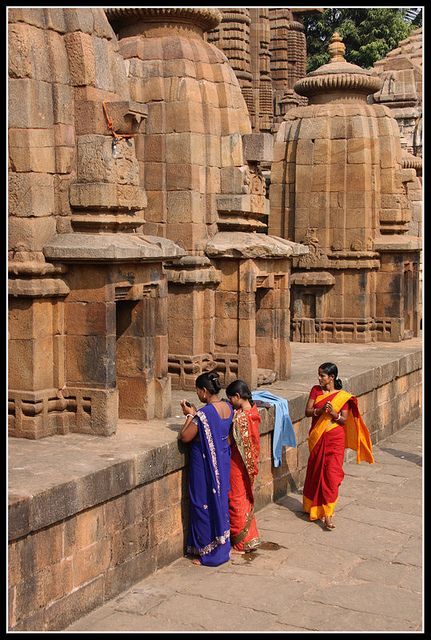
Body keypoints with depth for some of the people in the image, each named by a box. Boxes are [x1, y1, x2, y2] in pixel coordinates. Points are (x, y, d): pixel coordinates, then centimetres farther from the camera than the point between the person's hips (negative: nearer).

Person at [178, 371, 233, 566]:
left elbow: (185, 437, -17)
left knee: (204, 505, 5)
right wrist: (195, 414, 7)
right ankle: (222, 548, 30)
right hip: (223, 462, 8)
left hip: (206, 465, -8)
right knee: (220, 502, 19)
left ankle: (209, 554, 13)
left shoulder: (203, 414, -25)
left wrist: (190, 415, -6)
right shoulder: (228, 407, 0)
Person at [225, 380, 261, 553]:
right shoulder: (253, 411, 1)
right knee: (246, 498, 19)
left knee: (237, 501, 4)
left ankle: (240, 544, 14)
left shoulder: (240, 417, -26)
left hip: (238, 464, -8)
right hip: (249, 463, 8)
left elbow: (231, 442, -21)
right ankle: (251, 538, 29)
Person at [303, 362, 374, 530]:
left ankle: (328, 513, -7)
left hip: (334, 439, -3)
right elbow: (307, 411, -4)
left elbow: (344, 420, -6)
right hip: (317, 438, 3)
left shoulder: (343, 396, -5)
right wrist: (320, 410, -22)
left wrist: (334, 413, -24)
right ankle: (314, 505, 30)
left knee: (331, 474, -8)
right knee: (316, 471, 11)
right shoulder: (316, 390, 2)